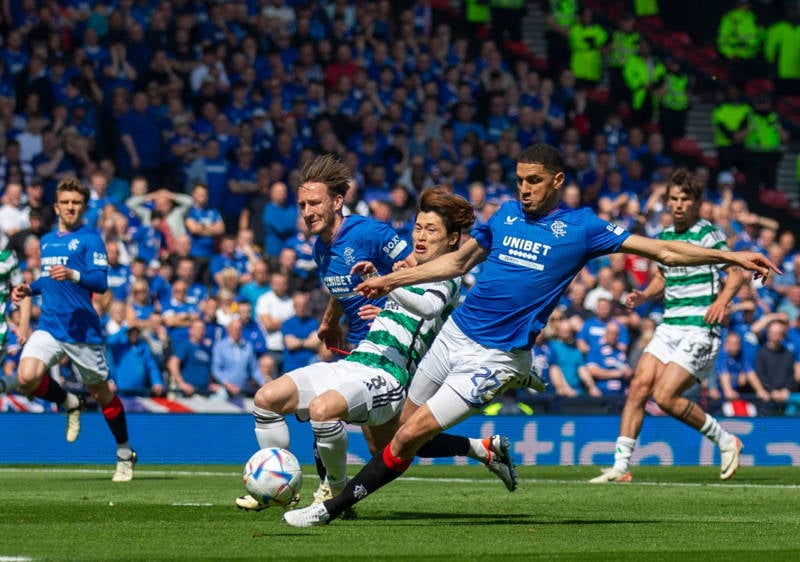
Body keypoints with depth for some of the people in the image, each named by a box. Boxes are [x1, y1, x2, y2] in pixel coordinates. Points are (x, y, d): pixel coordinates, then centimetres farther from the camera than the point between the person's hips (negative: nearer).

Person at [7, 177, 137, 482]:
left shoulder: (90, 239, -5)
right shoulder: (46, 241, 16)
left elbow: (100, 282, -16)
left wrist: (73, 274, -33)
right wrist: (28, 289, 12)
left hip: (82, 329, -5)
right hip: (48, 327, 5)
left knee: (101, 393, 6)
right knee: (26, 378, -20)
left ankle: (125, 455, 25)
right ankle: (69, 403, 11)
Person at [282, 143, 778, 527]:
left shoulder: (580, 228, -4)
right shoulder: (507, 214, 10)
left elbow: (665, 250, -1)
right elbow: (458, 262, 22)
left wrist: (732, 256, -7)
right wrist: (391, 280, 17)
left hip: (496, 357, -6)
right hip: (455, 333, 6)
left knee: (409, 439, -12)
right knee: (401, 429, 9)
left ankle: (331, 509, -3)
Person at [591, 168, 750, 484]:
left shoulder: (707, 233, -7)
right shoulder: (665, 236, 14)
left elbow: (736, 273, -9)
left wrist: (721, 301, -26)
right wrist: (644, 296, 7)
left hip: (700, 329, -7)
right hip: (669, 327, 7)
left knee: (664, 396, -15)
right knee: (639, 386, -7)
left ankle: (725, 441, 4)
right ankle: (620, 466, -4)